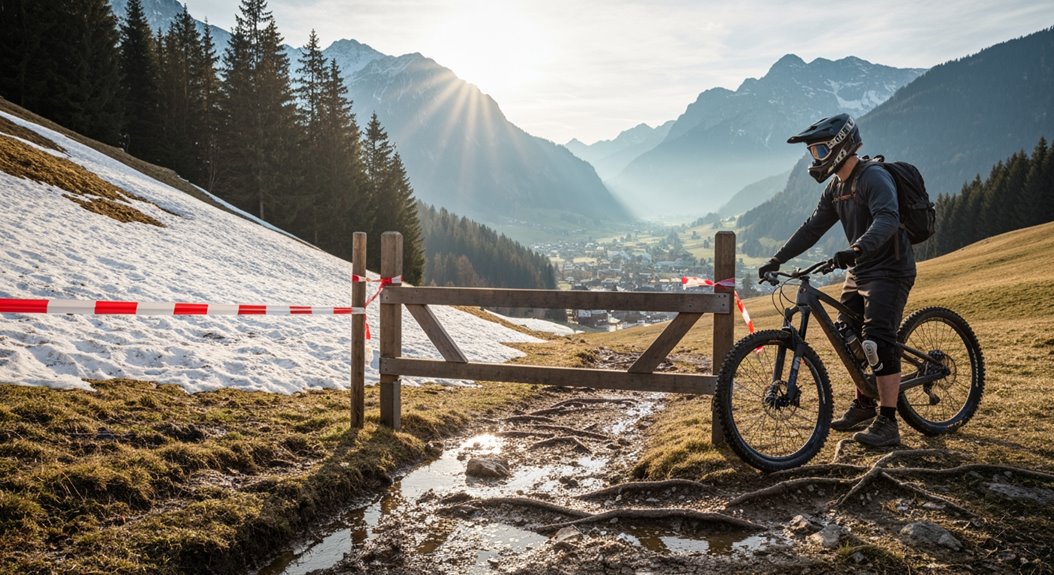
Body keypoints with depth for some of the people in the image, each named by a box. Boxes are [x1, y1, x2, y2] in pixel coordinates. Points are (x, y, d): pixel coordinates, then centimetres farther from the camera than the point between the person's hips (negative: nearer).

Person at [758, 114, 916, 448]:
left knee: (878, 340, -17)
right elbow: (813, 228, 13)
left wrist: (857, 249, -51)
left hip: (889, 269, -9)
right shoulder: (836, 189, 10)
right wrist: (777, 260, 6)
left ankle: (887, 423, -12)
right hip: (860, 270, 9)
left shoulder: (874, 178, -18)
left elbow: (888, 219, -34)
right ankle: (864, 404, 29)